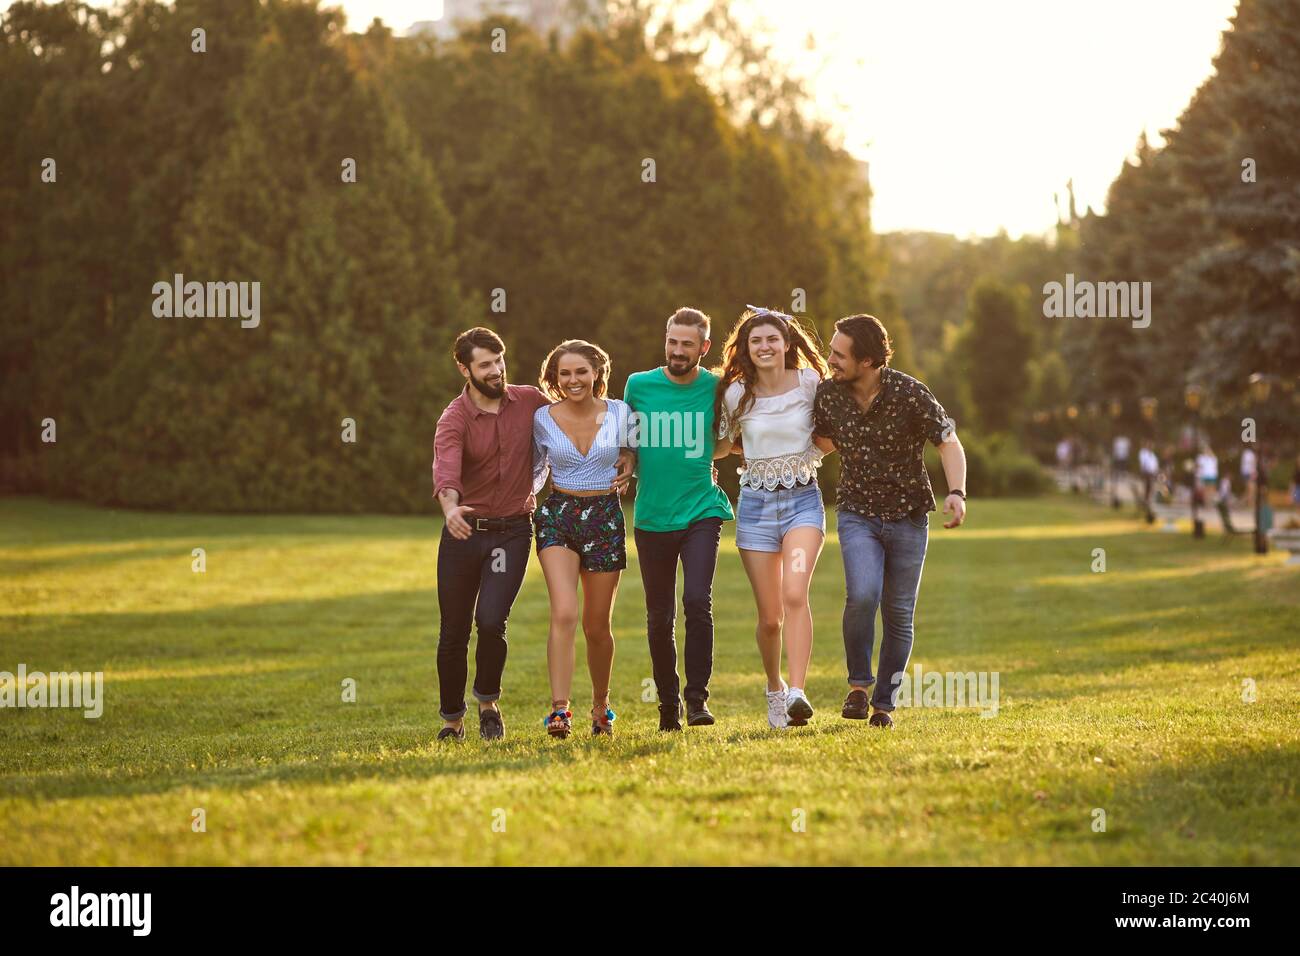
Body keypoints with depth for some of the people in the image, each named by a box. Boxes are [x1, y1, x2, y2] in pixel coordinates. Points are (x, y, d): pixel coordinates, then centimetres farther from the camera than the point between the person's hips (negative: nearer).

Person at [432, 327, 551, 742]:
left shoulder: (530, 401, -1)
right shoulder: (453, 419, -11)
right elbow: (446, 469, -29)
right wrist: (450, 506, -51)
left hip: (513, 531, 0)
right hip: (464, 531, 0)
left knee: (491, 620, -17)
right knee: (454, 632, 6)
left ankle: (488, 702, 8)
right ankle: (452, 719, 24)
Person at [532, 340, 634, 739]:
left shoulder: (619, 412, -1)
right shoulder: (543, 419, -1)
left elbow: (629, 449, 18)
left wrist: (628, 464, -1)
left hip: (605, 518, 1)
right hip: (557, 515, -1)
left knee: (597, 624, 9)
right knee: (564, 613, -20)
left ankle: (601, 706, 30)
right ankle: (559, 709, -24)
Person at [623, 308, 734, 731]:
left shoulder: (718, 390, 0)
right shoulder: (638, 386, 3)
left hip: (702, 511, -2)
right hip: (651, 517, 2)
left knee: (697, 601, -18)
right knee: (660, 617, 7)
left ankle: (697, 697, -7)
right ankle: (668, 702, 22)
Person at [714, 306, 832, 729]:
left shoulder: (810, 384, -3)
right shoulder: (736, 395, -1)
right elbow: (720, 446, 16)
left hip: (803, 499, -1)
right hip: (756, 503, 1)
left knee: (795, 594, -24)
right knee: (770, 616, 3)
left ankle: (797, 694, -31)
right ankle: (774, 688, 29)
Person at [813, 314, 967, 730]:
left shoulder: (909, 394, -15)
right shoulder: (828, 394, -5)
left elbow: (949, 443, -9)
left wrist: (957, 493, -25)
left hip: (908, 516, -1)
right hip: (857, 513, 1)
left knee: (899, 614, 4)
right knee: (862, 594, -23)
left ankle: (884, 704, 19)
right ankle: (858, 684, -3)